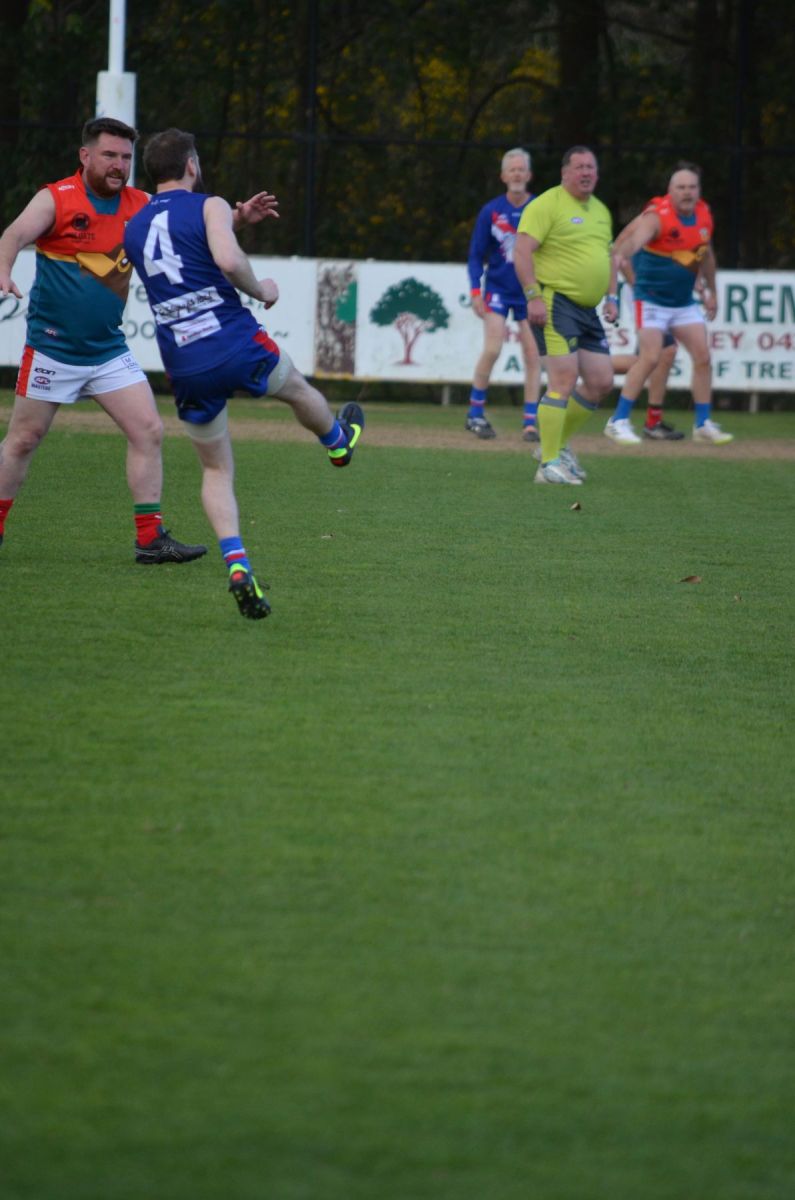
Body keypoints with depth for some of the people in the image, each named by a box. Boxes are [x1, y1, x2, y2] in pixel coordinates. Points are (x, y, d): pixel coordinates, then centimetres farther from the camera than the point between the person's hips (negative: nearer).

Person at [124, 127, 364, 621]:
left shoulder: (134, 229, 11)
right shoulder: (209, 206, -6)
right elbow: (228, 260, -24)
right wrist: (261, 289, -6)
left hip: (184, 367, 4)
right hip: (237, 343, -4)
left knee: (217, 472, 14)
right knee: (298, 389, 31)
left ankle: (237, 563, -5)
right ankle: (339, 441, 60)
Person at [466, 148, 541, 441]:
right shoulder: (491, 211, -2)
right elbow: (476, 255, 4)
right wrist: (475, 290, -6)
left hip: (530, 292, 1)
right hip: (498, 288, -1)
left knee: (532, 355, -3)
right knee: (492, 350, -13)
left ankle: (530, 422, 3)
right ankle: (475, 413, 2)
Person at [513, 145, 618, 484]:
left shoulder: (601, 211, 18)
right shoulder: (547, 205, -8)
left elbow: (608, 255, 28)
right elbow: (522, 250, -15)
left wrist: (611, 297, 15)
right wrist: (533, 296, -22)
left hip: (587, 310, 9)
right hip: (554, 303, -8)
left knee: (601, 382, 7)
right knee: (564, 380, -14)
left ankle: (559, 444, 24)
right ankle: (549, 464, -11)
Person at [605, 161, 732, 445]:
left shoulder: (703, 215, 2)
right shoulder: (657, 216, -20)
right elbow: (636, 237, -41)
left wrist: (711, 291, 24)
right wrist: (621, 254, -62)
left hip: (685, 302, 7)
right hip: (652, 300, -7)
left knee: (702, 357, 3)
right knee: (650, 358, -16)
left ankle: (704, 424, 15)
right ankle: (619, 421, -7)